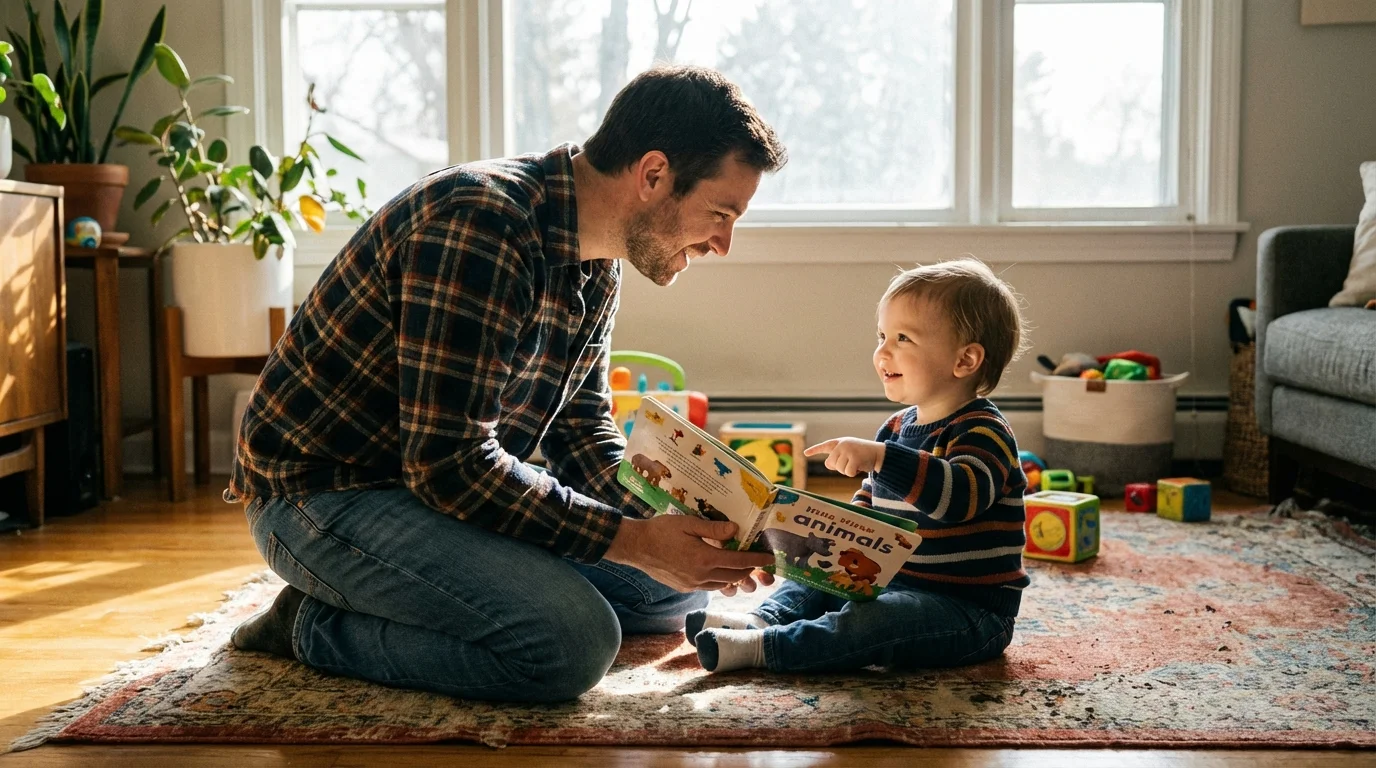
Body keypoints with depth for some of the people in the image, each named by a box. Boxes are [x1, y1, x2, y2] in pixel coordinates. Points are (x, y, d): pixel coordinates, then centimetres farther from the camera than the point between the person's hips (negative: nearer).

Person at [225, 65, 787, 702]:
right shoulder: (481, 226, -27)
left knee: (676, 586, 9)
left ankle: (408, 602, 7)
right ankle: (317, 625, -7)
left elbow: (581, 430, 10)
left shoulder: (597, 265, 3)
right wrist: (634, 541, -24)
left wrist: (673, 525, -7)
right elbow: (451, 464, -29)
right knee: (570, 643, -29)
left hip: (452, 477, 10)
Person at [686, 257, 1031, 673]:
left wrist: (880, 457, -44)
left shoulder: (983, 433, -16)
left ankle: (763, 647, -36)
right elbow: (867, 507, 22)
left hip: (972, 610, -9)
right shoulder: (896, 427, 11)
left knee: (877, 618, -32)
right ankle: (764, 619, -11)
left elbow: (961, 495, -38)